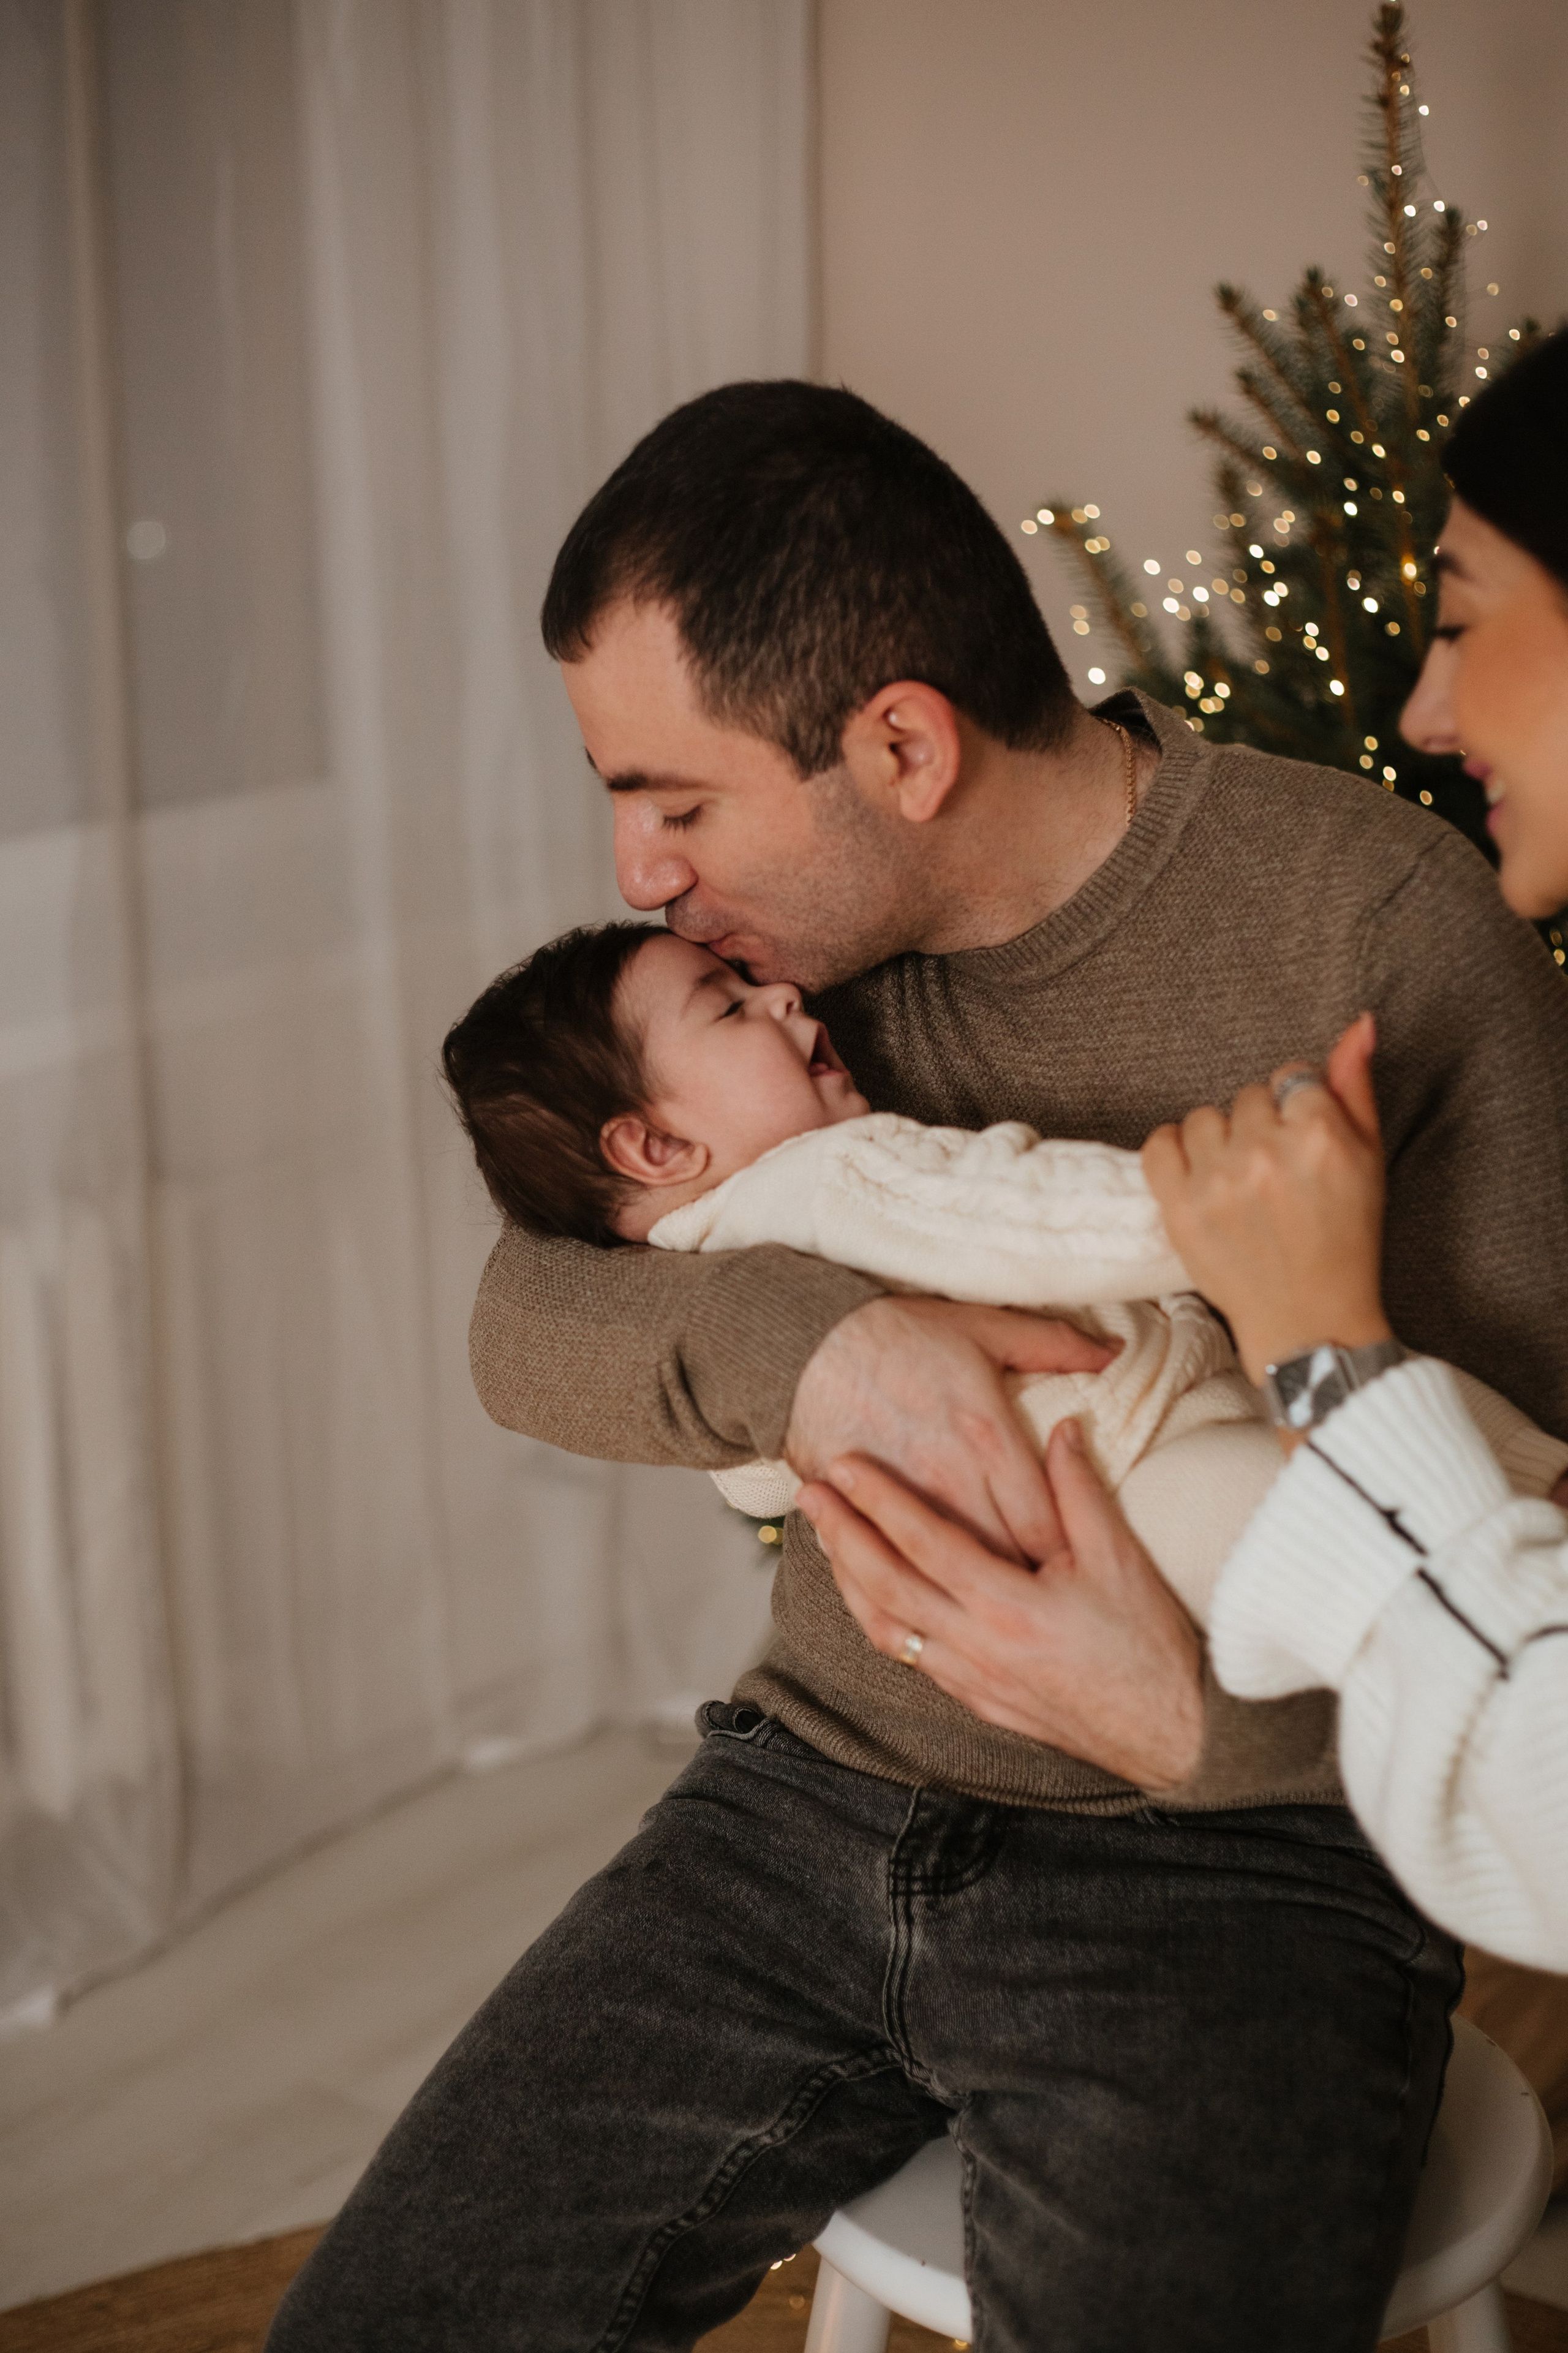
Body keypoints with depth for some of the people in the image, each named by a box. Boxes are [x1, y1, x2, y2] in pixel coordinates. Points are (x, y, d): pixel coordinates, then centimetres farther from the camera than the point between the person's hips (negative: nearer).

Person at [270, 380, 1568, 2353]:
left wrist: (1208, 1716, -28)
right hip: (817, 1797, 4)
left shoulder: (1387, 923, -13)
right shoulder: (794, 928, 2)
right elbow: (524, 1320, -5)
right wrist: (792, 1342, -27)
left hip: (1229, 1859, -4)